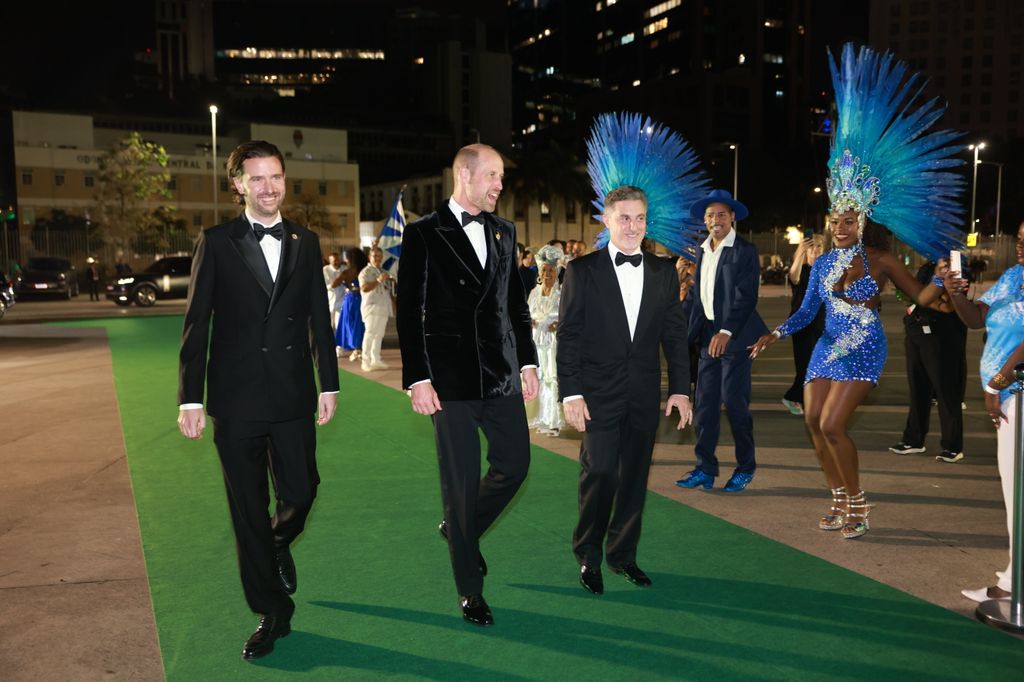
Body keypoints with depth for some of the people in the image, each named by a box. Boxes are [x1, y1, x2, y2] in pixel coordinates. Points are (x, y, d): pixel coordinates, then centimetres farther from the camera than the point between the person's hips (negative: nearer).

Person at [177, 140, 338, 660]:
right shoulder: (216, 242, 0)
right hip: (236, 398, -2)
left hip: (292, 396, 2)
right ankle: (272, 613, 24)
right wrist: (190, 398, -6)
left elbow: (318, 318, 10)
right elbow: (196, 324, -2)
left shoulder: (305, 242, 8)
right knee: (249, 511, 7)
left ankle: (278, 544, 40)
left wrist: (329, 383, 7)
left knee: (300, 491, 3)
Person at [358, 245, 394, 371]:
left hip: (383, 307, 8)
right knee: (370, 333, -12)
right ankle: (366, 362, -12)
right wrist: (378, 280, -27)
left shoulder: (383, 272, 20)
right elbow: (364, 288, -22)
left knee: (379, 334, 8)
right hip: (372, 306, -8)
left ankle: (376, 360, 14)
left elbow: (388, 290, 27)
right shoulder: (366, 272, -6)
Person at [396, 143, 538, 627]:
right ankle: (470, 590, 19)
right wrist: (417, 379, -12)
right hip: (452, 377, -5)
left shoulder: (504, 232, 11)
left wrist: (528, 362, 11)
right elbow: (409, 311, -6)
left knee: (514, 464, 7)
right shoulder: (424, 234, -4)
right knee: (461, 482, 3)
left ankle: (461, 529, 35)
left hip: (501, 374, 5)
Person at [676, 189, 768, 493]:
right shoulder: (702, 251, 13)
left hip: (734, 336, -6)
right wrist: (692, 330, 7)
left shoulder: (745, 250, -7)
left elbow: (746, 296, -14)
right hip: (709, 333, 6)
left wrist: (726, 332, -20)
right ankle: (705, 468, 13)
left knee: (734, 400, -3)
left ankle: (746, 468, 13)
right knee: (705, 402, 5)